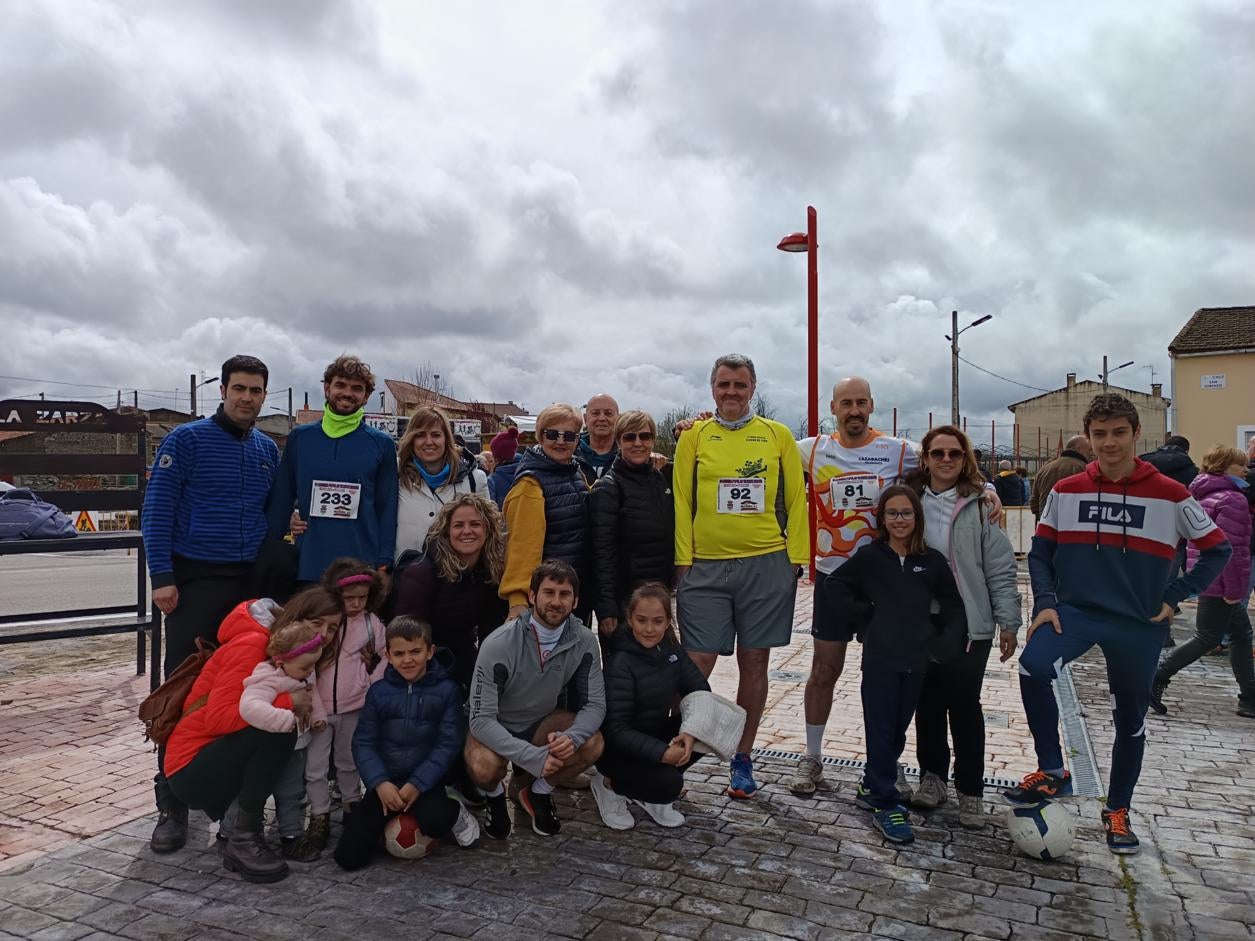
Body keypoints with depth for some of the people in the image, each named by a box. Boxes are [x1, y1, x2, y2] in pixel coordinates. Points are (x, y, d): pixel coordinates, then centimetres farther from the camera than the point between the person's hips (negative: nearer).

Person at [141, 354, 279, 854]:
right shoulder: (186, 439, -4)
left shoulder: (269, 450, 11)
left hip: (250, 583, 5)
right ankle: (172, 805, 6)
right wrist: (162, 577, -14)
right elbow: (156, 509, -8)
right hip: (196, 580, -4)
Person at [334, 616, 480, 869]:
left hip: (425, 782, -3)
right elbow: (363, 742, -1)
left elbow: (448, 744, -8)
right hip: (385, 782, 3)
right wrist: (380, 783, -16)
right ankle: (386, 821, 23)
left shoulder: (446, 690, -6)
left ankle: (455, 813, 2)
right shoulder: (379, 691, 1)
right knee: (348, 857, -7)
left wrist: (417, 784, -17)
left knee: (434, 821, -35)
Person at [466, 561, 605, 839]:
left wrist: (571, 737, -36)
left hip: (543, 723, 3)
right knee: (484, 768, -34)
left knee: (592, 744, -24)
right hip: (495, 728, -3)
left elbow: (595, 704, -13)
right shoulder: (499, 644, -28)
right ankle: (495, 795, 5)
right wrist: (533, 756, -37)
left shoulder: (584, 641, -17)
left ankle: (535, 790, 5)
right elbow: (481, 719, -27)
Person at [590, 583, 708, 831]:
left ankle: (650, 796, 4)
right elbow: (616, 730, -26)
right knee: (669, 784, -29)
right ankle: (609, 784, 3)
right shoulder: (621, 664, -25)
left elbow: (700, 689, -3)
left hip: (657, 733, 7)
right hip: (618, 748, -7)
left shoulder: (670, 648, -5)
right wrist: (662, 753, -34)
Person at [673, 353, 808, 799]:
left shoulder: (778, 436, 6)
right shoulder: (694, 436, 5)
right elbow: (681, 502, 4)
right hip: (705, 566, -1)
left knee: (754, 662, 8)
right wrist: (683, 559, -2)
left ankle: (742, 759, 22)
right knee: (697, 664, -2)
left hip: (766, 564, 1)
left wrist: (795, 558, 0)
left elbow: (795, 501, 6)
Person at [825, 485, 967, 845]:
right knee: (881, 731, 0)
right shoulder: (869, 556, -2)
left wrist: (944, 645, -1)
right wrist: (859, 620, -1)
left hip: (916, 660, 3)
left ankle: (872, 787, 31)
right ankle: (885, 804, 10)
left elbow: (953, 607, 11)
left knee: (898, 731, 13)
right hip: (879, 657, -3)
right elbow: (834, 585, 6)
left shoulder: (932, 561, 3)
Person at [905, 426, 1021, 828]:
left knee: (964, 706, 3)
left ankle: (970, 790, 19)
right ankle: (932, 776, 30)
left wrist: (1008, 621, -3)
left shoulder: (981, 503, -4)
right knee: (928, 703, 13)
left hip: (970, 625, -3)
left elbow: (1000, 568, -3)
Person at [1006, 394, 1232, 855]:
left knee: (1130, 721, 12)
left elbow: (1217, 549, 6)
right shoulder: (1065, 492, -1)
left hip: (1138, 624, 0)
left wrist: (1173, 597, 0)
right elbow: (1040, 552, 6)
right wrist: (1045, 603, -6)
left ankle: (1117, 811, 34)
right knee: (1033, 667, -28)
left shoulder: (1170, 495, -5)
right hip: (1075, 610, 0)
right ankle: (1052, 771, -9)